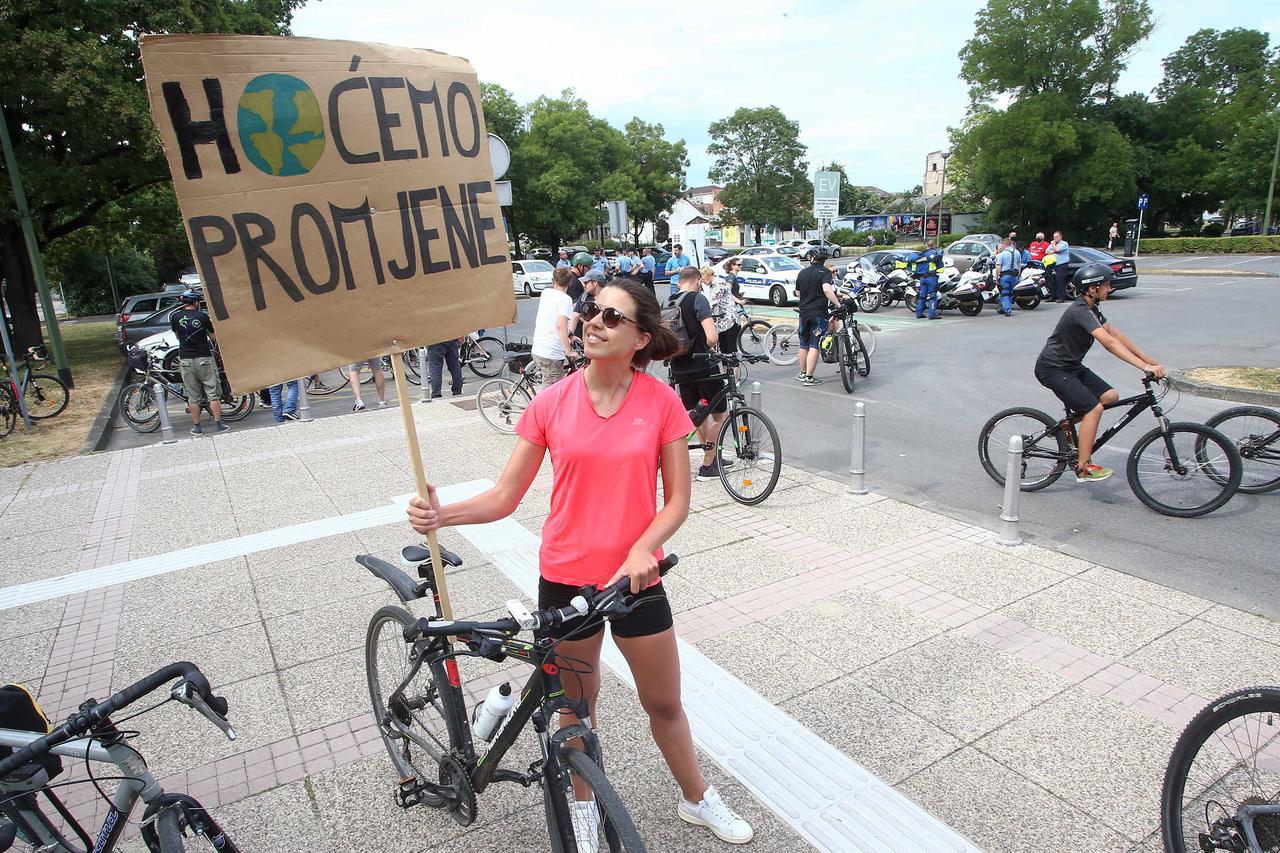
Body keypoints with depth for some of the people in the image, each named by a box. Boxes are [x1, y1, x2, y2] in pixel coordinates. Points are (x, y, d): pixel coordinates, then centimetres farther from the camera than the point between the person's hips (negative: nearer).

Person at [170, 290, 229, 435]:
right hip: (204, 359, -2)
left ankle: (197, 427, 13)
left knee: (193, 396, 8)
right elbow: (214, 336, 4)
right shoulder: (202, 316, -6)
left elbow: (178, 336, 14)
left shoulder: (175, 317, 0)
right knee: (213, 393, 4)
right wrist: (212, 323, 20)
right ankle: (218, 424, 4)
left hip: (186, 359, 2)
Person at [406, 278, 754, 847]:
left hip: (635, 577, 0)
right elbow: (505, 496, -6)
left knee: (664, 703, 17)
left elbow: (677, 499, -6)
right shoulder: (550, 405, -9)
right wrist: (442, 514, -22)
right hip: (566, 578, 1)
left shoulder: (661, 401, -9)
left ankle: (697, 799, 45)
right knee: (578, 703, 20)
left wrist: (641, 550, -22)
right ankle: (583, 806, 47)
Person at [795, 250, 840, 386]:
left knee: (804, 345, 16)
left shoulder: (802, 272, 7)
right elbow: (827, 289, -25)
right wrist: (838, 304, -25)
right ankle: (809, 377, -2)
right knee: (815, 346, -2)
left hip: (804, 312, 5)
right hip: (819, 313, -5)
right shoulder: (825, 272, -8)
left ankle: (802, 374, 26)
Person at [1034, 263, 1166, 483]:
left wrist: (1149, 359, 3)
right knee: (1094, 408, -17)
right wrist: (1145, 367, -36)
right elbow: (1109, 343, -33)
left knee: (1110, 396, 0)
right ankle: (1084, 468, -11)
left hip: (1071, 366, 10)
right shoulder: (1080, 311, -23)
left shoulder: (1091, 308, 8)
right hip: (1053, 369, -10)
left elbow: (1116, 334, 9)